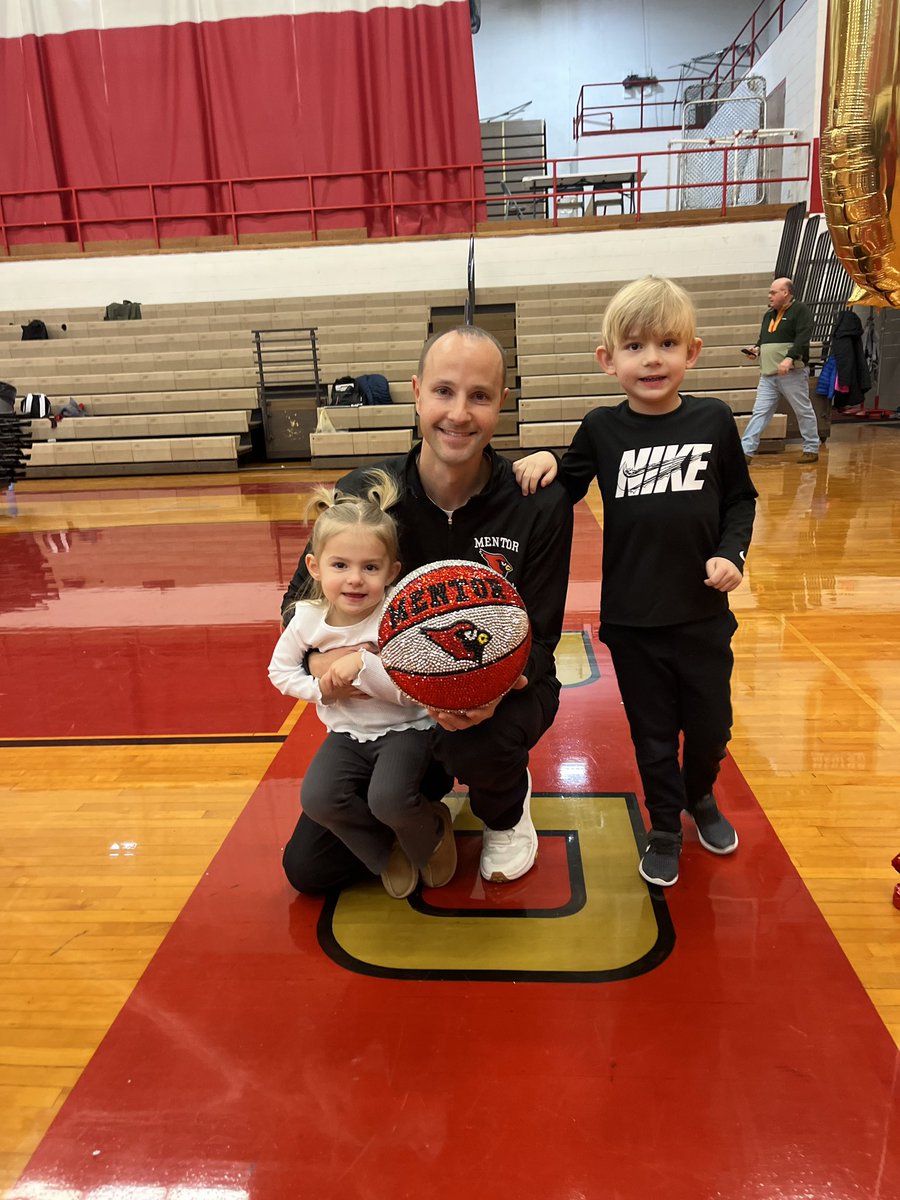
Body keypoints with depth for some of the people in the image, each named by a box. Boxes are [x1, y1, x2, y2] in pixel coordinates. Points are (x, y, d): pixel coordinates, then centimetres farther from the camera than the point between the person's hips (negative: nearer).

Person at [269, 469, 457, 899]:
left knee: (389, 800, -27)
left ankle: (431, 835, 13)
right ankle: (387, 852, 11)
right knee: (317, 799, -18)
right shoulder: (308, 619, -8)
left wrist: (363, 665, -32)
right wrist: (320, 688, -11)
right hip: (347, 733, 4)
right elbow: (280, 671, 6)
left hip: (404, 729, -4)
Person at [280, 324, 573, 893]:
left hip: (501, 691, -1)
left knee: (476, 740, -39)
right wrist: (320, 657, -22)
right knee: (309, 866, -3)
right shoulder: (364, 494, -13)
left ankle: (508, 808, 2)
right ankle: (430, 788, 25)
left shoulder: (540, 504, -17)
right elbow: (302, 597, 0)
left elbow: (537, 639, -13)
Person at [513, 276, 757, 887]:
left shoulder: (713, 419, -4)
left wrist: (731, 553, -10)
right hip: (631, 618, -1)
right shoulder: (602, 428, -4)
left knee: (711, 724, 17)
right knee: (653, 732, 14)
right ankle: (665, 827, 37)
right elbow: (567, 487, 8)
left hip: (704, 612, 1)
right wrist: (546, 461, -12)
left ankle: (701, 797, 48)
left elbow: (741, 499, 5)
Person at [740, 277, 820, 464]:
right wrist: (756, 348, 7)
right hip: (768, 374, 6)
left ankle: (811, 450, 15)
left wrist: (789, 358, -28)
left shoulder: (800, 310, -3)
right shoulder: (769, 314, 19)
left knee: (804, 411, 4)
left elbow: (802, 338, -15)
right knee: (759, 412, -1)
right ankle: (746, 450, -5)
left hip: (791, 373, -6)